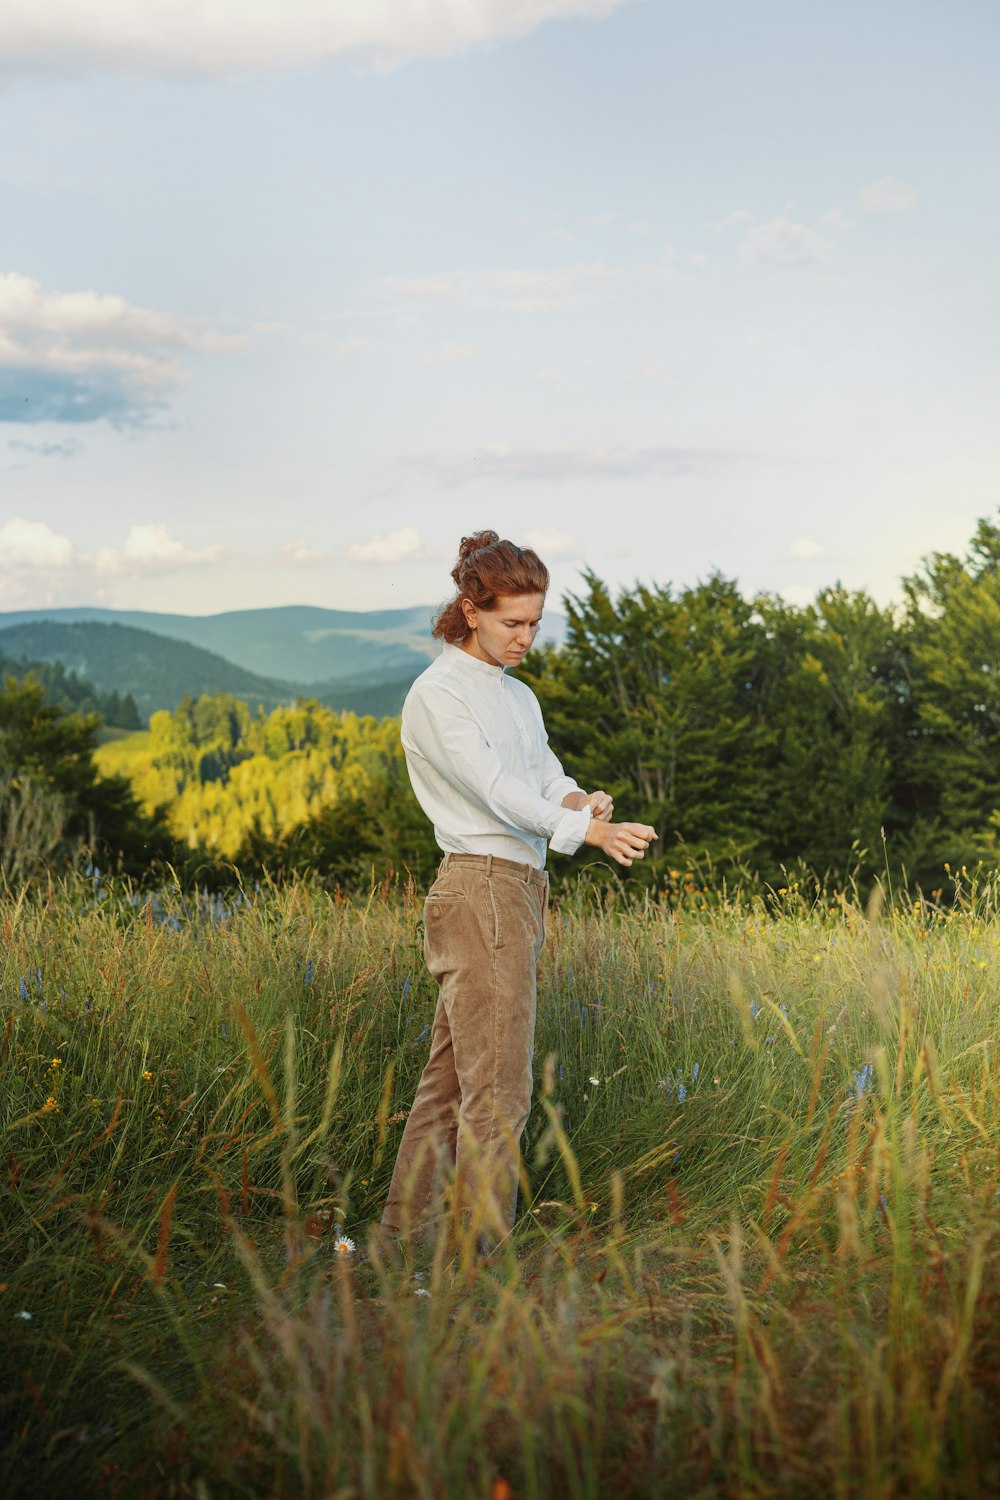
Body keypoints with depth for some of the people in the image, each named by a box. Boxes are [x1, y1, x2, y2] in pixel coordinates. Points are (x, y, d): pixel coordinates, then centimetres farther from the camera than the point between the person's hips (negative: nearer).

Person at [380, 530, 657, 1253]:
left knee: (452, 1074, 11)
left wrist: (581, 798, -15)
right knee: (497, 1087, -8)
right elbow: (494, 788, -20)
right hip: (480, 893, -8)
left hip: (520, 894, 8)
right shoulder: (437, 694, -8)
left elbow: (548, 780, 9)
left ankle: (409, 1229, 18)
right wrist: (587, 829, -32)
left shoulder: (520, 696, 20)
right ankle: (482, 1248, -3)